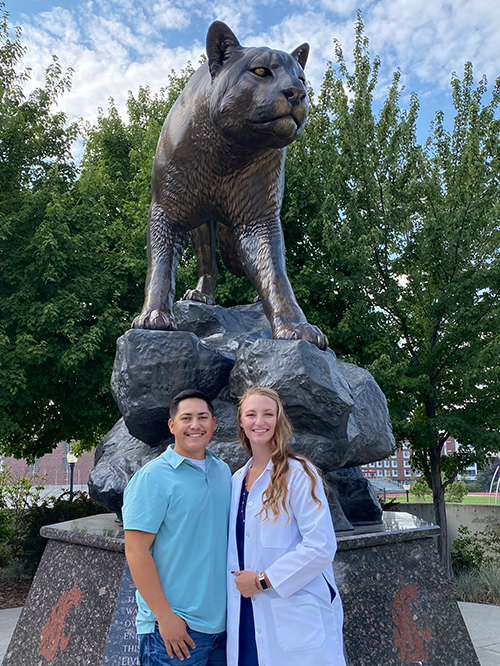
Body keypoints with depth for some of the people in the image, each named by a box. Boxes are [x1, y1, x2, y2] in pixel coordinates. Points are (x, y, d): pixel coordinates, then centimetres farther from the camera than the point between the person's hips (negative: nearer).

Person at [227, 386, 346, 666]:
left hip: (297, 618, -5)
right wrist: (238, 580, 4)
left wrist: (263, 580, -13)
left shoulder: (299, 474, -10)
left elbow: (321, 547, -17)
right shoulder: (238, 480, 9)